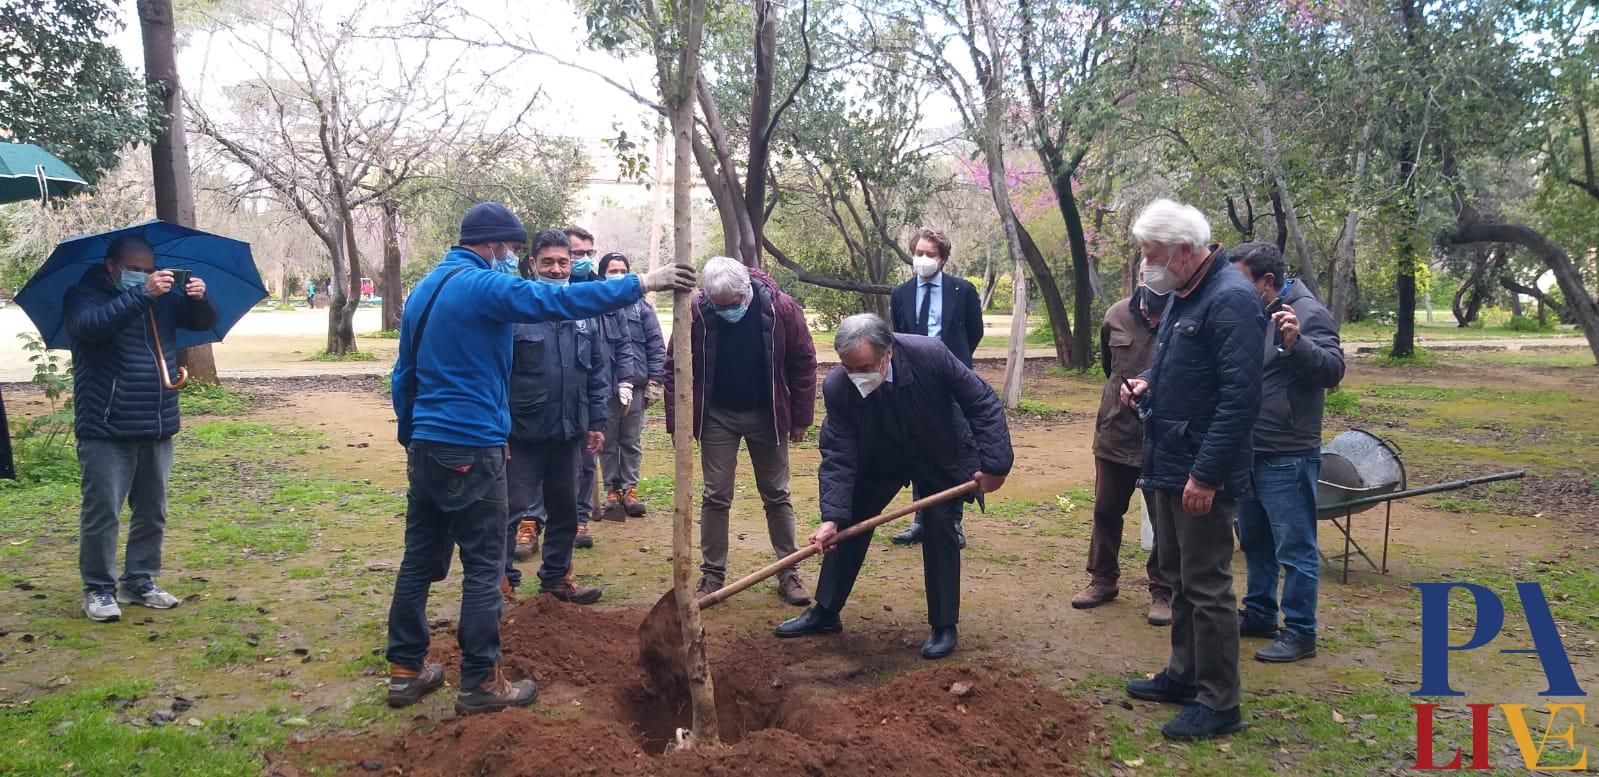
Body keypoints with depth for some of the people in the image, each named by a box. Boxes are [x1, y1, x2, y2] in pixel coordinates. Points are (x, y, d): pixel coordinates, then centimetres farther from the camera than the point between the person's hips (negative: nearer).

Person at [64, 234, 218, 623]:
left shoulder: (163, 297, 12)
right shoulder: (84, 295, -4)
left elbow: (204, 321, 8)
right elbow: (92, 325, -26)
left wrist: (200, 299, -16)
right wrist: (141, 294, -36)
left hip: (158, 430, 6)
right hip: (106, 431, -6)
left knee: (152, 511, 12)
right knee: (102, 513, -1)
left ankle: (139, 582, 24)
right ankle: (99, 589, 11)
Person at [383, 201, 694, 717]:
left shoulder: (425, 289, 15)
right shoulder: (484, 286, -13)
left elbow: (403, 376, 20)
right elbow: (561, 301, -22)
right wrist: (642, 284, -18)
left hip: (425, 446, 9)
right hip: (471, 450, -9)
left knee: (420, 558, 14)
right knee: (484, 566, 0)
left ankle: (404, 671, 20)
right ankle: (480, 683, 6)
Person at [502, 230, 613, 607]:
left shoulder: (585, 311, 6)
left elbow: (598, 373, 11)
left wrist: (597, 422, 8)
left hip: (568, 433, 6)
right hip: (523, 433, -5)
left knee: (564, 510, 16)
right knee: (512, 510, 0)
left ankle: (556, 577, 31)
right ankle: (503, 583, 11)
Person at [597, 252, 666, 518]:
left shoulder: (641, 306, 8)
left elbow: (656, 345, 5)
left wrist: (655, 380, -3)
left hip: (636, 383, 1)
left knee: (631, 441, 6)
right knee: (608, 441, 6)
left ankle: (630, 490, 12)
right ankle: (612, 490, 15)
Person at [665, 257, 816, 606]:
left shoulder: (782, 308, -16)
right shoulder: (696, 312, -16)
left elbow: (803, 364, -6)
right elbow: (675, 368, -7)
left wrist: (800, 417, -3)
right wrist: (677, 421, -11)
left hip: (767, 415, 0)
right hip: (717, 416, 0)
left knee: (777, 496, 8)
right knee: (715, 497, 3)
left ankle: (788, 573, 18)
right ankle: (712, 574, 13)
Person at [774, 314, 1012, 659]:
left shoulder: (929, 355, -35)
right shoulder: (837, 387, -29)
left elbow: (982, 402, -23)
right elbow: (838, 457, -24)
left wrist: (993, 463, -26)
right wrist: (831, 516, -34)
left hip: (941, 458, -2)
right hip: (879, 461, 2)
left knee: (939, 528, -9)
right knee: (848, 524, 3)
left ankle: (944, 626, 7)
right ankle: (825, 612, 19)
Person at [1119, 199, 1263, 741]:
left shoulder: (1230, 300, -18)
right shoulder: (1182, 296, 13)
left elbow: (1240, 397, -24)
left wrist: (1206, 475, -25)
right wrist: (1148, 387, 6)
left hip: (1200, 475, -10)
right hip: (1167, 466, 10)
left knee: (1207, 586, -1)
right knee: (1178, 577, 19)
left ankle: (1219, 703, 10)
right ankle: (1184, 675, 33)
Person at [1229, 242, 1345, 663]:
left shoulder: (1308, 313, -13)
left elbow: (1332, 371, -22)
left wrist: (1296, 343, -38)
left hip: (1287, 458, -9)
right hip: (1250, 454, 9)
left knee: (1295, 548, -1)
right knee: (1254, 541, 19)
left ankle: (1300, 632, 8)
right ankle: (1258, 614, 32)